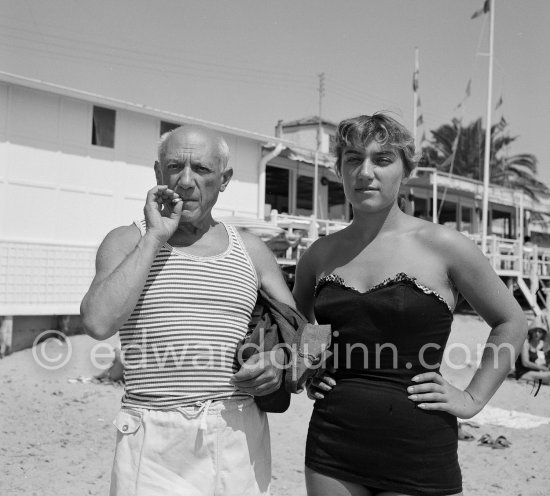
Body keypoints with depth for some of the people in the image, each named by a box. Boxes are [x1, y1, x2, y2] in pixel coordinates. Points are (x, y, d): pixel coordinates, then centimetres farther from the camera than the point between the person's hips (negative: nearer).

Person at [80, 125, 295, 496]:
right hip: (155, 441, -2)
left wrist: (279, 361, -9)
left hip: (239, 438, 3)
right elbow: (98, 323, -15)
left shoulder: (251, 251, 9)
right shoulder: (127, 242, 3)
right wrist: (155, 237, -12)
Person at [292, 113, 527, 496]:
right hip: (333, 448, 3)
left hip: (419, 453, -3)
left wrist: (473, 399, -1)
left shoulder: (443, 246, -6)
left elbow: (512, 322, 5)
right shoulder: (321, 255, 4)